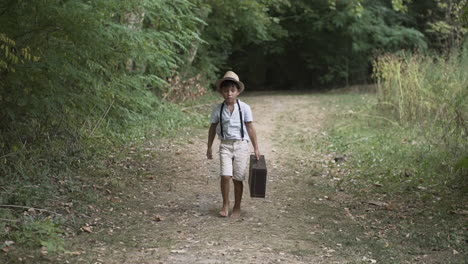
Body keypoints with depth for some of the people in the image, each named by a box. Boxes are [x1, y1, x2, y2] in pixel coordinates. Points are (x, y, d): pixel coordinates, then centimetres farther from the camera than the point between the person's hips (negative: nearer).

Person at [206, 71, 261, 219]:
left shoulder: (244, 108, -3)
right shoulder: (218, 109, 0)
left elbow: (250, 129, 1)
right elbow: (213, 128, 11)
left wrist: (256, 148, 1)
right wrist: (209, 147, 12)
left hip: (241, 145, -1)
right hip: (225, 145, 1)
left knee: (238, 179, 3)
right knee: (225, 176, -14)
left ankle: (237, 208, 18)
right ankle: (225, 205, 4)